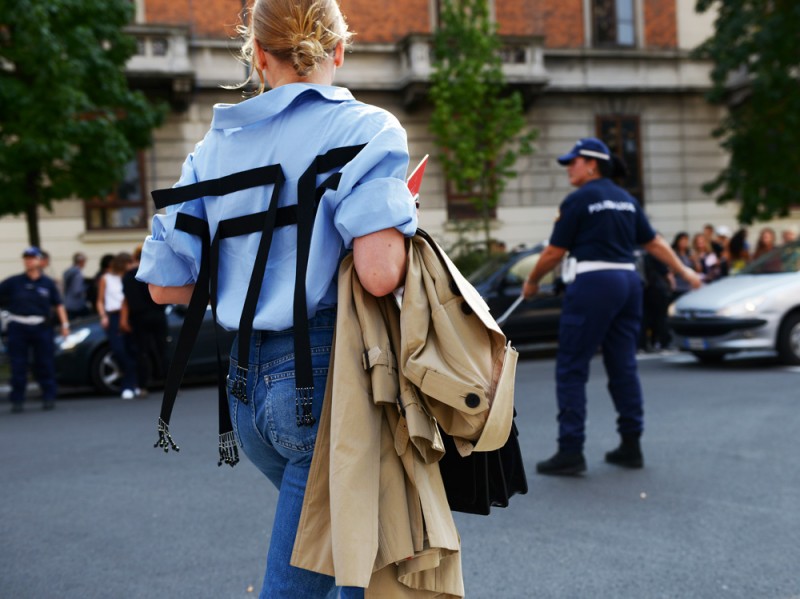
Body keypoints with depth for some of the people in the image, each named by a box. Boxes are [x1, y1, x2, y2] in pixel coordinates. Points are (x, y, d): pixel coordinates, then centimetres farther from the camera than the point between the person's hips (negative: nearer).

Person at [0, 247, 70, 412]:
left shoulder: (47, 283, 4)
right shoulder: (13, 282, 1)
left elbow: (58, 305, 6)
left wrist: (65, 324, 0)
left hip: (42, 328, 1)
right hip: (18, 328, 0)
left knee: (45, 365, 6)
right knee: (18, 366, 2)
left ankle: (49, 397, 17)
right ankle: (17, 400, 10)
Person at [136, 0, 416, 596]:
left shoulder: (217, 145, 8)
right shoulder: (365, 128, -8)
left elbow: (166, 285, 7)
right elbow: (380, 274, -23)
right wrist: (406, 226, -2)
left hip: (249, 385, 6)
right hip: (328, 382, -6)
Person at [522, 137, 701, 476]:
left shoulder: (578, 200, -6)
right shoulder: (626, 199, 15)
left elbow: (555, 252, -5)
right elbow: (654, 243, 18)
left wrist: (532, 281, 9)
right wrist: (684, 272, 28)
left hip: (594, 283, -8)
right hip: (629, 282, 8)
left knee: (571, 369, -2)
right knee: (623, 367, 13)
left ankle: (570, 452, -3)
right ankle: (631, 447, 18)